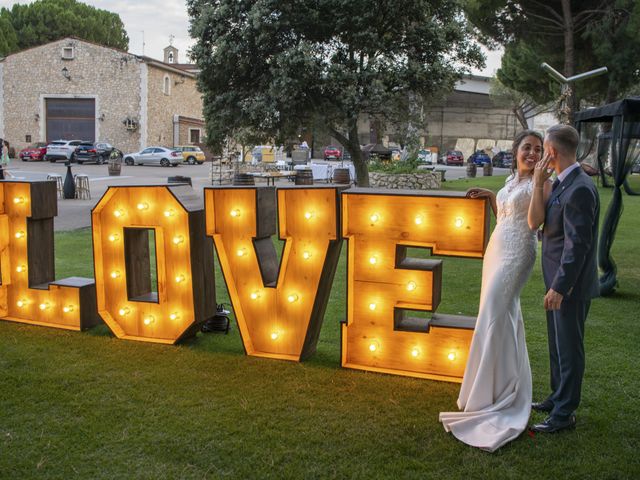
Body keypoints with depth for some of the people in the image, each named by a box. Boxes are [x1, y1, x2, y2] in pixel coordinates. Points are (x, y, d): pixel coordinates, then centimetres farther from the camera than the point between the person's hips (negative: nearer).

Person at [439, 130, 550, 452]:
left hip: (516, 254, -8)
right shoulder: (512, 180, 15)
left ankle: (492, 393, -1)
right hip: (497, 250, 8)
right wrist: (489, 196, 14)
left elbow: (534, 220, -23)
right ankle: (505, 386, 28)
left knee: (494, 315, -10)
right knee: (504, 315, 14)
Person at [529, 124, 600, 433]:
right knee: (558, 346, 21)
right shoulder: (562, 184, 7)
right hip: (559, 281, 10)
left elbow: (578, 243, -24)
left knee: (569, 349, 3)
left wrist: (559, 287, -22)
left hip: (571, 285, -10)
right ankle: (558, 397, 37)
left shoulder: (579, 189, -23)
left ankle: (564, 413, 16)